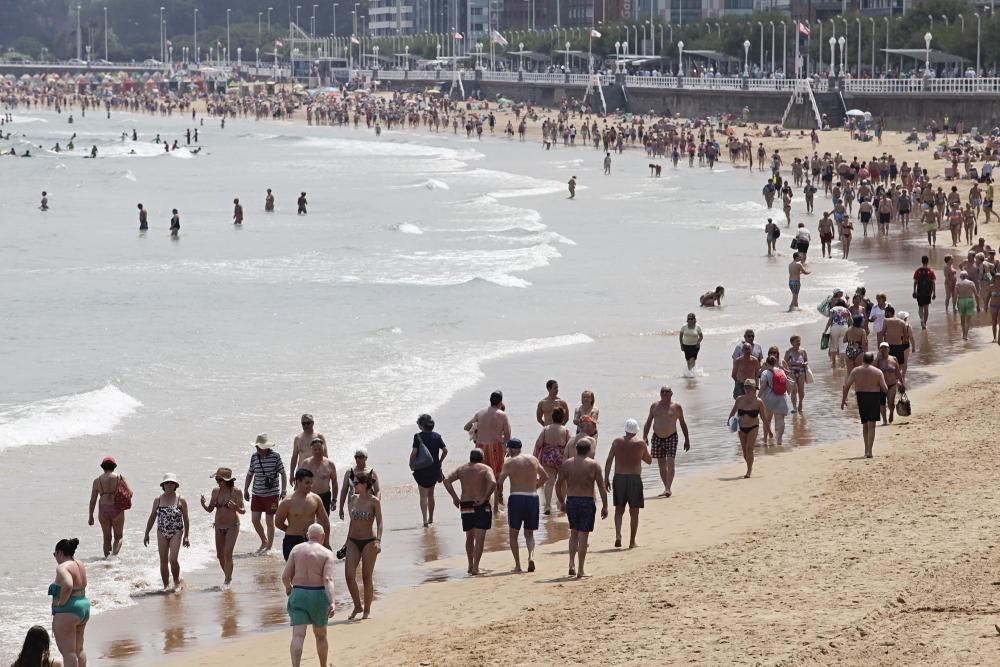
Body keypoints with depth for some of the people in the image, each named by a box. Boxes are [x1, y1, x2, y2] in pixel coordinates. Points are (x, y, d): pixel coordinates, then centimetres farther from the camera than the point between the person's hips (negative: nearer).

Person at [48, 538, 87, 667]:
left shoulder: (62, 567, -18)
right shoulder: (80, 565, 9)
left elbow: (68, 585, -35)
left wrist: (61, 602, -22)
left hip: (67, 613, -9)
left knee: (68, 652, -6)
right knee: (79, 649, 20)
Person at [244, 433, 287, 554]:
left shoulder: (275, 456, -9)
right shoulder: (254, 456, 2)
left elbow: (283, 474, -2)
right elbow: (250, 474, 13)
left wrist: (283, 491, -7)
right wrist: (245, 490, 10)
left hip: (271, 494, -4)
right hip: (257, 494, 4)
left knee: (269, 521, 0)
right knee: (254, 519, 1)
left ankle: (269, 546, 11)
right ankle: (264, 541, 24)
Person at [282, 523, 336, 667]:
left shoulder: (297, 550, 4)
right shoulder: (327, 554, -3)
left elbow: (285, 576, 1)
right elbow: (328, 579, -17)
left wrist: (288, 588, 23)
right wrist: (331, 602, -25)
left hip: (298, 594, 0)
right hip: (318, 595, 0)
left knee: (298, 636, -9)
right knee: (320, 635, 20)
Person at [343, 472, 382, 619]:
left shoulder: (374, 502, -6)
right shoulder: (355, 500, 9)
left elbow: (379, 523, -9)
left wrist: (378, 541, -22)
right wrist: (347, 541, 19)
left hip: (369, 541, -5)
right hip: (353, 541, 5)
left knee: (367, 577, 1)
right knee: (349, 575, -7)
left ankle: (367, 609, 13)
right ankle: (357, 606, 9)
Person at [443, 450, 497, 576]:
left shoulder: (461, 469, 10)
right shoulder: (486, 469, -2)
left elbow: (447, 480, -2)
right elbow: (493, 483, -21)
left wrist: (455, 497, -1)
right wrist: (485, 498, -14)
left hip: (465, 506, 4)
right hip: (481, 507, -4)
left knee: (469, 537, 19)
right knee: (479, 538, -5)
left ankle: (470, 566, 26)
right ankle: (475, 568, -13)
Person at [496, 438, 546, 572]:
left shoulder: (510, 462, -4)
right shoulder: (533, 459, 10)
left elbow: (500, 481, -13)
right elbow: (545, 476, 21)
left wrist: (499, 493, 5)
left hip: (516, 497, -4)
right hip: (533, 497, 4)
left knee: (513, 534, 8)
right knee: (529, 534, 15)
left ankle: (517, 565, 0)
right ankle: (531, 556, -11)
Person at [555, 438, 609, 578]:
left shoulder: (566, 464, 2)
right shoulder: (593, 465, -6)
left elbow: (558, 484, 5)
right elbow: (601, 487, -8)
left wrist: (561, 501, 17)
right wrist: (604, 506, -2)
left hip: (571, 502, 3)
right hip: (587, 502, -3)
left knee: (574, 533, 20)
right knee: (583, 536, 1)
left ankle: (572, 564, 6)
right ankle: (580, 571, 2)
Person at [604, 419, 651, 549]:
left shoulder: (617, 442, 1)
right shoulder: (640, 443, -4)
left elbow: (609, 461, -2)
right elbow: (649, 460, 8)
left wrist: (606, 479, 2)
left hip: (619, 478, 2)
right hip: (635, 479, -2)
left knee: (619, 510, 14)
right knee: (634, 512, 8)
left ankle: (618, 535, -6)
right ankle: (632, 542, 10)